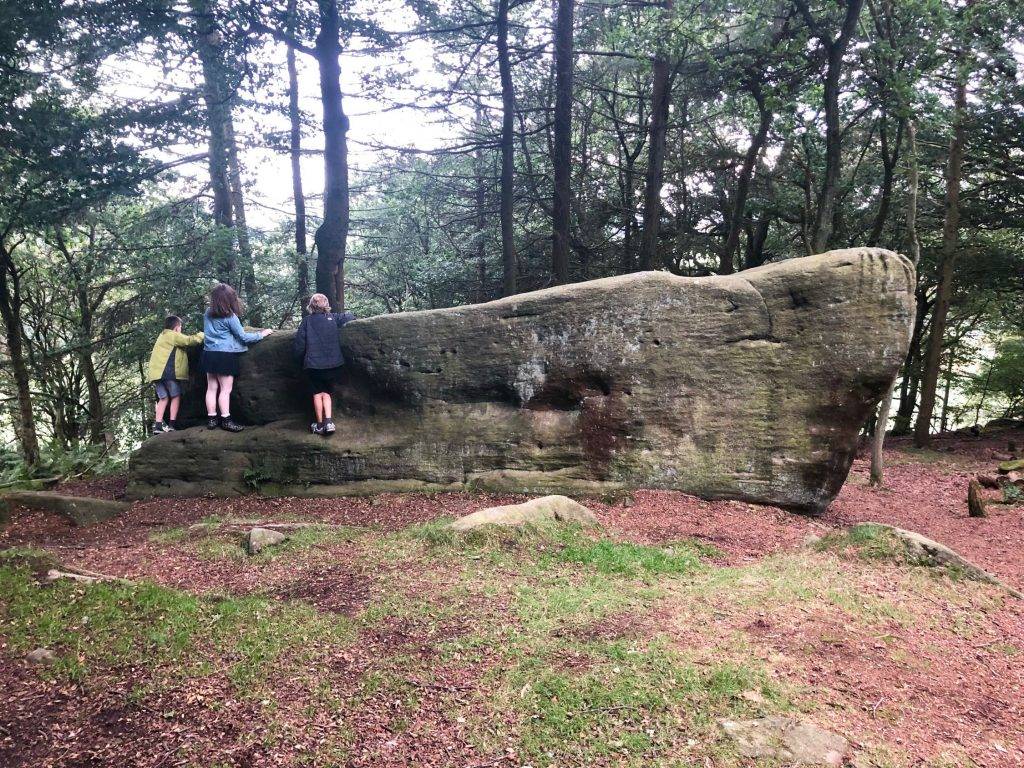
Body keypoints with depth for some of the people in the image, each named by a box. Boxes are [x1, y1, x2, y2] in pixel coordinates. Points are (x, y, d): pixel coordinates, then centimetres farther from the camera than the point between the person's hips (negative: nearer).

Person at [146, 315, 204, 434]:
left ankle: (158, 425, 1)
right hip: (167, 371, -8)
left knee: (163, 398, 9)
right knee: (176, 396, 2)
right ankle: (172, 424, -2)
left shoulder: (162, 337, 26)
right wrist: (202, 335, 4)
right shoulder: (173, 336, -3)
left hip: (155, 372, 8)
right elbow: (189, 341, -9)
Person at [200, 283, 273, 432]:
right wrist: (261, 334, 3)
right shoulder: (230, 317, -12)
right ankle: (226, 420, -1)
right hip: (225, 355, -6)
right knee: (226, 389, -2)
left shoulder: (208, 313, 6)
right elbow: (243, 337, -9)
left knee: (212, 388, 8)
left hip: (209, 354, 6)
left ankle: (211, 419, 11)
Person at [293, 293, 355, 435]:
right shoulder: (333, 318, 2)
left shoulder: (306, 321, -2)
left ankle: (320, 425, 14)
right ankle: (328, 422, -2)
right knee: (327, 392, 14)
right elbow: (350, 316, 11)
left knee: (318, 393, 13)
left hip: (313, 364, -1)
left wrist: (301, 361, 12)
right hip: (333, 363, 2)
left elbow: (299, 344, -2)